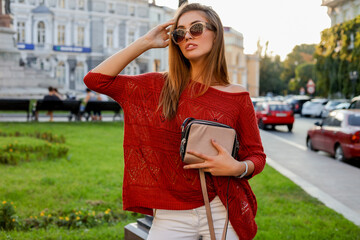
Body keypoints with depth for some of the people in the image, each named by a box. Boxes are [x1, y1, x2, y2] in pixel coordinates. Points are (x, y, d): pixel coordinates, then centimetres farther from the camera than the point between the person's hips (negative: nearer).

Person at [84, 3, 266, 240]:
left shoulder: (238, 97, 0)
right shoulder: (161, 87, 3)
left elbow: (257, 156, 6)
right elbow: (96, 79, -2)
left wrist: (237, 167, -16)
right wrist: (145, 42, -2)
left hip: (221, 211, 0)